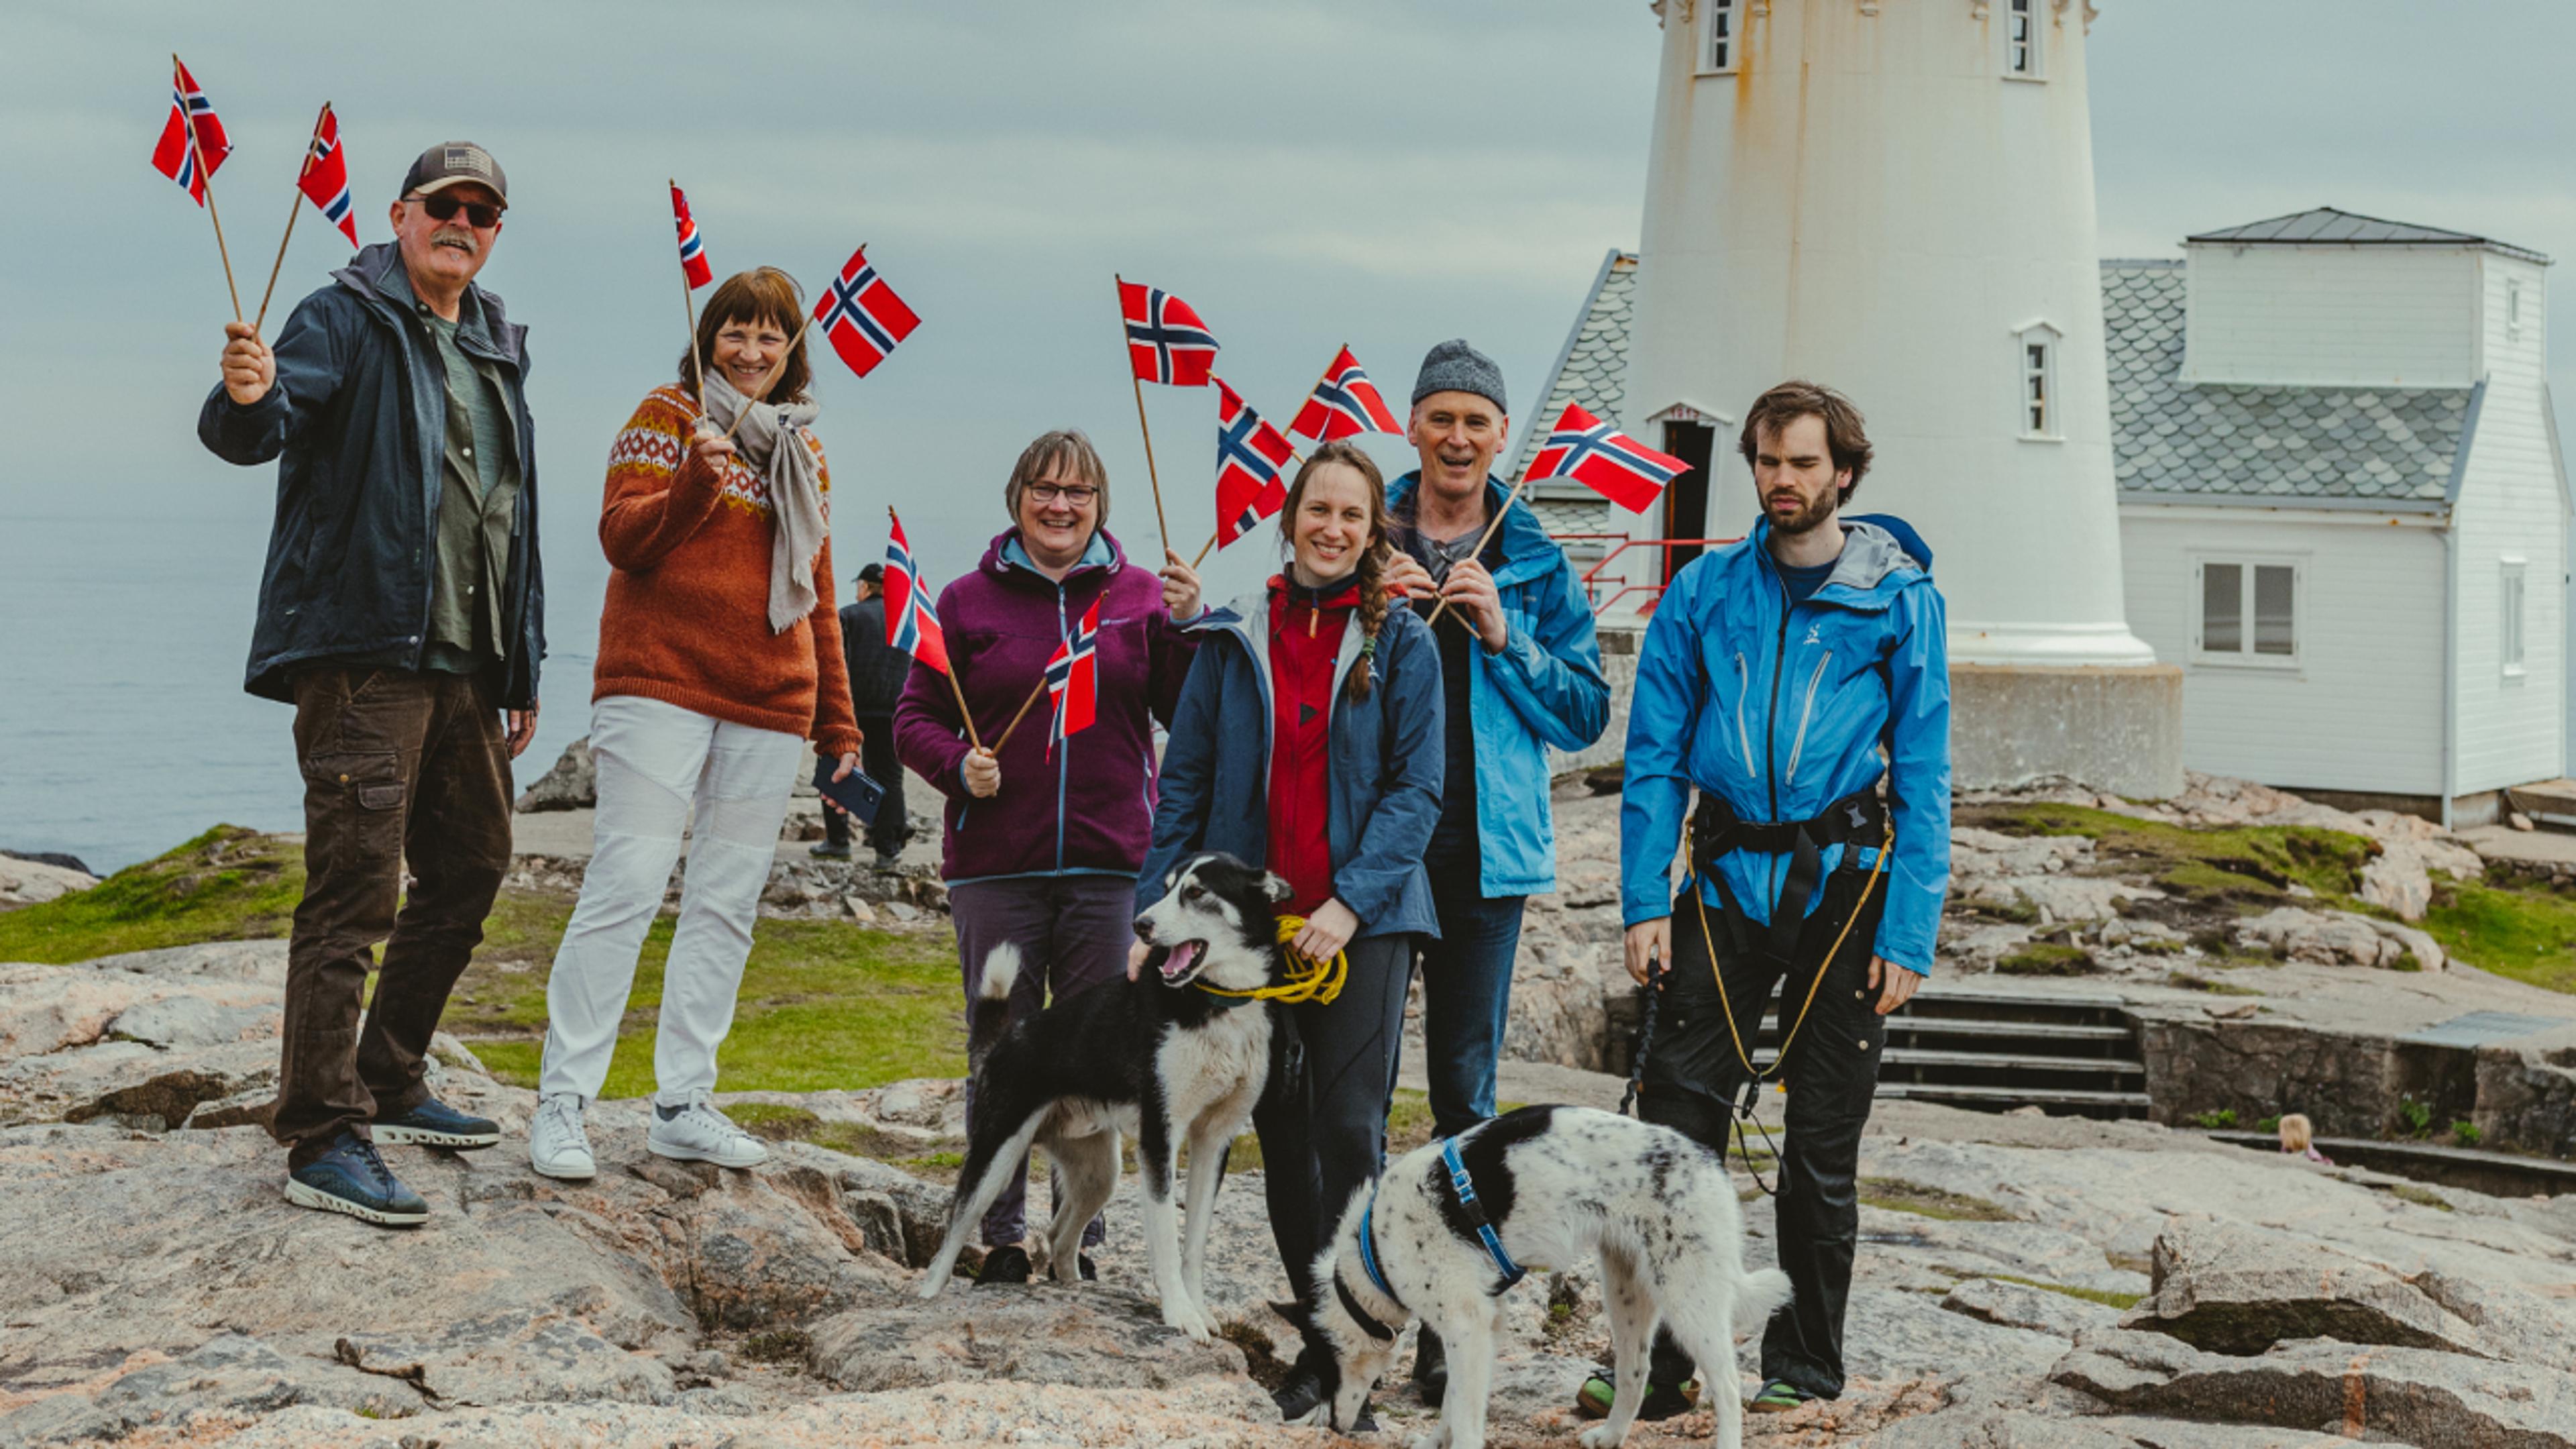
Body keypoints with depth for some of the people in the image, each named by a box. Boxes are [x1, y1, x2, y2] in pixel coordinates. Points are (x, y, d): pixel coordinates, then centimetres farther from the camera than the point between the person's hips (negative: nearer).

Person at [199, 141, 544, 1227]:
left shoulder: (498, 352, 19)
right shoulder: (346, 322, -4)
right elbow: (248, 436, -20)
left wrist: (523, 670, 22)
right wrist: (246, 400, -45)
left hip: (465, 665, 8)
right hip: (363, 653, -8)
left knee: (470, 869, 16)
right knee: (354, 890, -13)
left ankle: (388, 1086, 30)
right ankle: (322, 1141, -13)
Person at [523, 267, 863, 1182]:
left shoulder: (804, 450, 19)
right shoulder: (667, 416, 4)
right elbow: (622, 537, -7)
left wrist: (837, 720, 20)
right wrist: (694, 483, -24)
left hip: (769, 707, 6)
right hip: (662, 686, -6)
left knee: (727, 905, 4)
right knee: (627, 885, -11)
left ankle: (683, 1106, 10)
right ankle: (562, 1104, -8)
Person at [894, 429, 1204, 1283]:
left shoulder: (1140, 596, 8)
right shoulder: (970, 600, 6)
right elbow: (914, 718, 8)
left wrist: (1184, 629, -10)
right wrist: (959, 766, -11)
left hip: (1109, 863, 1)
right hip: (996, 866, -1)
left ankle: (1081, 1236, 13)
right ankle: (1001, 1237, 11)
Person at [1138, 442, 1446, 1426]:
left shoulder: (1400, 644, 1)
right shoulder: (1233, 640, 7)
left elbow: (1415, 788, -3)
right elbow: (1186, 780, 9)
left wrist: (1352, 900, -15)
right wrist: (1156, 912, 3)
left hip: (1363, 920, -3)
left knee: (1350, 1126, -12)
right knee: (1282, 1130, 8)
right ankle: (1318, 1321, 19)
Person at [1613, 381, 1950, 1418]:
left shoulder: (1899, 600, 0)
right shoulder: (1704, 592, 6)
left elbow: (1923, 776, -2)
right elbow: (1654, 756, 5)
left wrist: (1909, 931, -9)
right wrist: (1644, 902, -4)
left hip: (1843, 881, -1)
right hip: (1726, 876, 1)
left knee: (1823, 1144, 7)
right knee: (1677, 1119, -6)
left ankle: (1805, 1365, 18)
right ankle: (1655, 1362, 0)